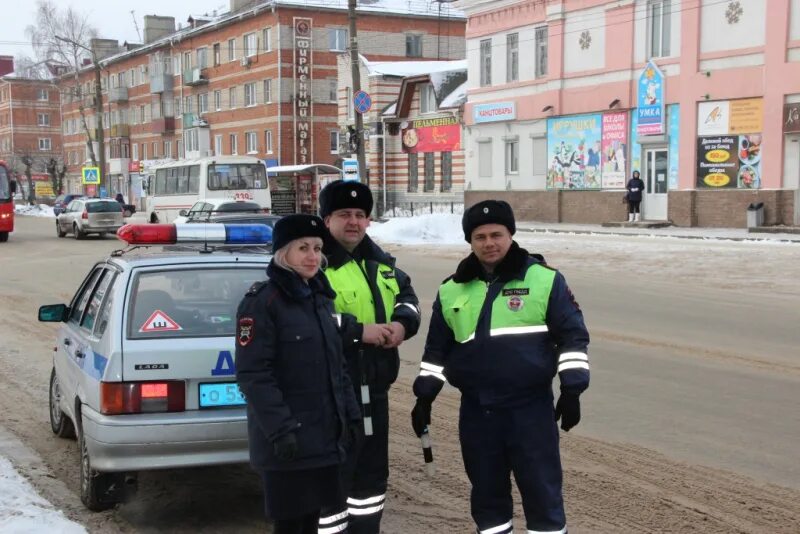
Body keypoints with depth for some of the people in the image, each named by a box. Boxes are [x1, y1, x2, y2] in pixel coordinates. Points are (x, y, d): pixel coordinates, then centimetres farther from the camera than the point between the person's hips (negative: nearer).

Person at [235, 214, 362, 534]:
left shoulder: (321, 297, 13)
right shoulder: (262, 302, -12)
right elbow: (253, 375, -18)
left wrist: (350, 414, 13)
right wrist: (280, 429, -23)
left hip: (325, 434, 7)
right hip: (287, 441, -7)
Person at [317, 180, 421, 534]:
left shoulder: (379, 262, 13)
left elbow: (407, 295, 19)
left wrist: (402, 322, -4)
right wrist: (358, 330, -24)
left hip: (374, 388, 8)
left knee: (373, 472, 20)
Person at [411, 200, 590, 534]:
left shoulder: (544, 280, -4)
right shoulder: (452, 290, 8)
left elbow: (572, 334, -2)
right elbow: (437, 347, 16)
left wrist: (571, 390, -7)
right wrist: (425, 395, 12)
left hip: (531, 407, -3)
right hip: (476, 410, 4)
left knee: (541, 490, 1)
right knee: (487, 493, 13)